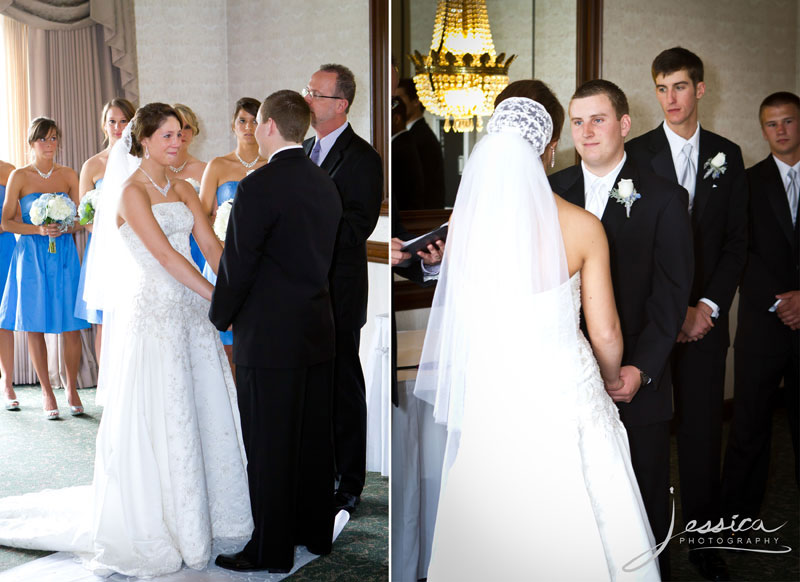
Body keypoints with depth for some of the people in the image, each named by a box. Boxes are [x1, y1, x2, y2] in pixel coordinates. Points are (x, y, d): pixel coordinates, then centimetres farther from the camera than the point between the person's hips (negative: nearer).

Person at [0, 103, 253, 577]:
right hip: (154, 312, -7)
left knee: (204, 409, 11)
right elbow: (166, 256, -18)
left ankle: (202, 510, 27)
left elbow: (211, 245, 3)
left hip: (191, 310, 7)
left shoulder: (183, 190, 12)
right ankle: (155, 523, 14)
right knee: (158, 419, 0)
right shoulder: (132, 192, -10)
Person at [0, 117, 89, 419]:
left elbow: (80, 220, 11)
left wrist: (65, 227, -10)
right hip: (31, 256, -1)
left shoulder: (69, 175, 7)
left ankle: (72, 389, 13)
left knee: (71, 325, -2)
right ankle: (46, 391, 14)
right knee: (35, 325, 1)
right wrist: (38, 229, -14)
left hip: (64, 254, 1)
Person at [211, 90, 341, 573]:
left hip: (269, 338, -7)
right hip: (319, 331, 8)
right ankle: (316, 532, 28)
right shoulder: (326, 184, 8)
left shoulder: (259, 187, -15)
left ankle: (271, 550, 12)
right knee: (315, 439, 15)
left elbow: (238, 265, -13)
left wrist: (220, 318, 2)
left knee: (269, 448, 2)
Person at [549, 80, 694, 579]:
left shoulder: (664, 198, -1)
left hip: (637, 380, -2)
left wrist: (640, 370, -14)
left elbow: (671, 293, -4)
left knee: (646, 499, 10)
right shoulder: (550, 191, 7)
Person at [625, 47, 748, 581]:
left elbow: (736, 240, 7)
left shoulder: (728, 155, 9)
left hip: (706, 316, 2)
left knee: (704, 431, 6)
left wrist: (709, 306, -5)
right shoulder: (636, 154, 1)